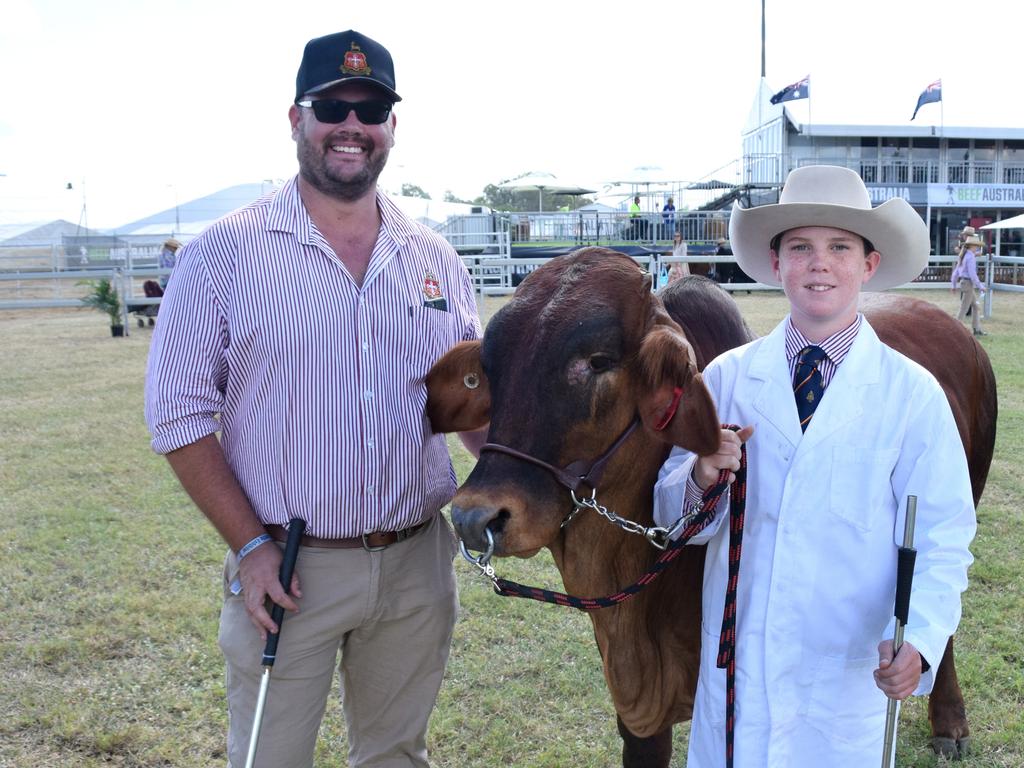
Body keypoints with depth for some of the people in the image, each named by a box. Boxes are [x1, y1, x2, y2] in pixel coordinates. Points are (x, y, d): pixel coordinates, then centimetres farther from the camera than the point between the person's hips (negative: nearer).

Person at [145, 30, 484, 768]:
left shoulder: (436, 258, 4)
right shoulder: (225, 253, -7)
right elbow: (180, 415, -7)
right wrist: (250, 545, -12)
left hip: (418, 563, 4)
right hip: (287, 569, -3)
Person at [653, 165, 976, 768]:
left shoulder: (913, 393, -5)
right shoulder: (727, 376, -1)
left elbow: (942, 540, -6)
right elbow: (673, 517, 2)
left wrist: (919, 644, -21)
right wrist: (701, 479, -20)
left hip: (850, 682, -1)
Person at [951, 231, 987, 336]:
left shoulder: (964, 256, 12)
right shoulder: (970, 257, -17)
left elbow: (956, 271, 17)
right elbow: (972, 274, -21)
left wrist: (954, 284, 24)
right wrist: (980, 286, -15)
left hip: (963, 282, 10)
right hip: (968, 283, -10)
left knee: (976, 307, 15)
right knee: (964, 309, -3)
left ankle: (977, 329, 16)